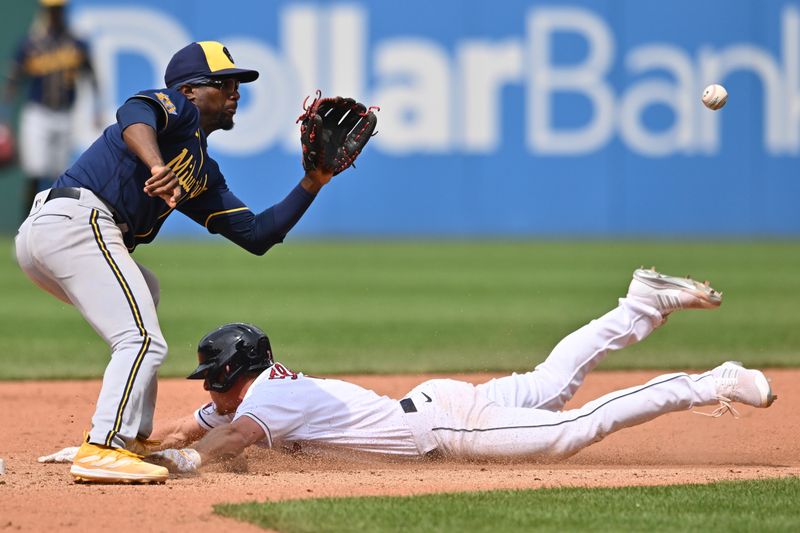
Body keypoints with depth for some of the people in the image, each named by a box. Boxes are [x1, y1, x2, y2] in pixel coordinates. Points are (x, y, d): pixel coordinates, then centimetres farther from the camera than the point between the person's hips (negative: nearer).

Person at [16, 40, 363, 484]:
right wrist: (157, 166, -40)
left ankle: (132, 437, 31)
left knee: (144, 290, 33)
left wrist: (312, 182, 22)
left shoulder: (203, 175, 30)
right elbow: (134, 113, -21)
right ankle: (101, 453, -28)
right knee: (144, 342, -17)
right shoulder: (177, 107, 5)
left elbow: (256, 235, 27)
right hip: (78, 219, -11)